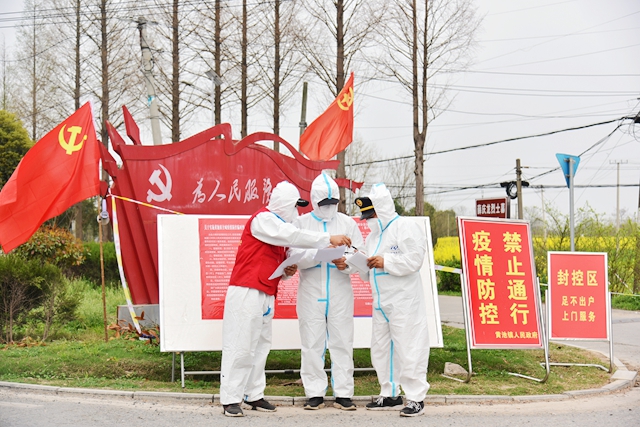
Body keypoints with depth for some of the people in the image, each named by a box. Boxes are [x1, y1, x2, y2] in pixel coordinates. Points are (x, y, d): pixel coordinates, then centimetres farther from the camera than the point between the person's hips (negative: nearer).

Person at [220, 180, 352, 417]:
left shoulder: (278, 225, 21)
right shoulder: (263, 219, -9)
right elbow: (294, 236, -22)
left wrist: (287, 270, 5)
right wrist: (329, 239, -20)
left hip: (266, 293, 9)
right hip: (247, 291, -9)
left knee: (260, 345, 8)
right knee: (240, 345, -9)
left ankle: (254, 395, 13)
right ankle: (230, 399, -8)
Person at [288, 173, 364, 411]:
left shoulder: (348, 223, 10)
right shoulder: (301, 223, 6)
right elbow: (294, 257, -5)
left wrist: (346, 264, -18)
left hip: (340, 292, 1)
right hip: (311, 292, -1)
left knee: (342, 342, 1)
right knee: (312, 344, 2)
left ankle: (343, 394, 6)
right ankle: (314, 394, 9)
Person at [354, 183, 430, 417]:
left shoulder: (406, 227, -8)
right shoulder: (373, 235, 19)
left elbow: (414, 259, -19)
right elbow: (369, 271, 21)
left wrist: (385, 262, -21)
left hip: (404, 300, -9)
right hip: (380, 302, 9)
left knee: (407, 348, -8)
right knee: (381, 348, 11)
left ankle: (415, 398, -4)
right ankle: (390, 394, 20)